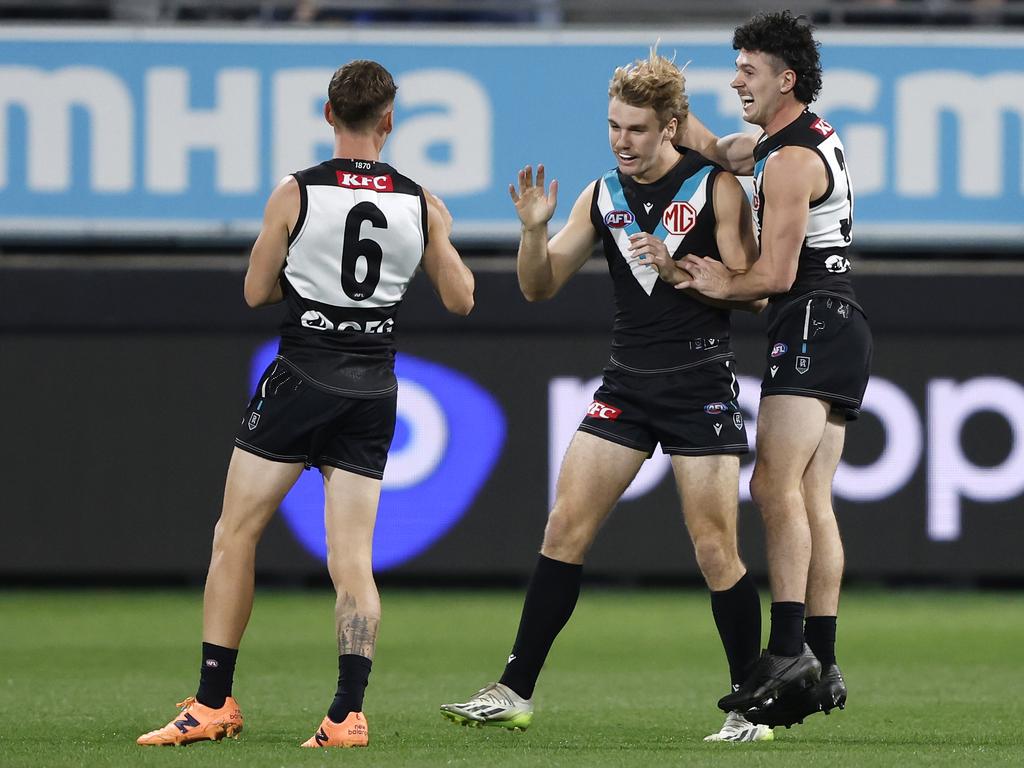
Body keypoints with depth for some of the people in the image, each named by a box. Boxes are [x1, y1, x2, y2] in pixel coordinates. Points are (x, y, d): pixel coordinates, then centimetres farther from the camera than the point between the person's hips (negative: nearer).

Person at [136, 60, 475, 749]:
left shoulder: (297, 194, -7)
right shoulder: (421, 204, 0)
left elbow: (256, 292, 1)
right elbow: (460, 299, 10)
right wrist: (443, 238, 26)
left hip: (302, 376, -3)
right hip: (373, 388, 3)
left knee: (235, 536, 7)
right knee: (351, 558, 4)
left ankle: (213, 704, 5)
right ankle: (349, 713, -9)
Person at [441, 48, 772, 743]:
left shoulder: (716, 188, -4)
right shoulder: (602, 196, 8)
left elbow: (753, 292, -6)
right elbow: (540, 288, 12)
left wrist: (679, 268, -19)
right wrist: (534, 230, -7)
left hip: (702, 385, -4)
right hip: (628, 382, 4)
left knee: (715, 549, -7)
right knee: (566, 527, -2)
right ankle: (516, 692, 3)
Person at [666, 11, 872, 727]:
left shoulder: (790, 163, -13)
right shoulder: (806, 135, 18)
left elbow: (775, 274, -16)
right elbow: (716, 150, 31)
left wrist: (721, 286, 2)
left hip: (813, 324, -11)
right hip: (839, 330, 11)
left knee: (775, 483, -19)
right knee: (812, 498, 7)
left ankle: (788, 651, -29)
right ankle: (822, 666, 3)